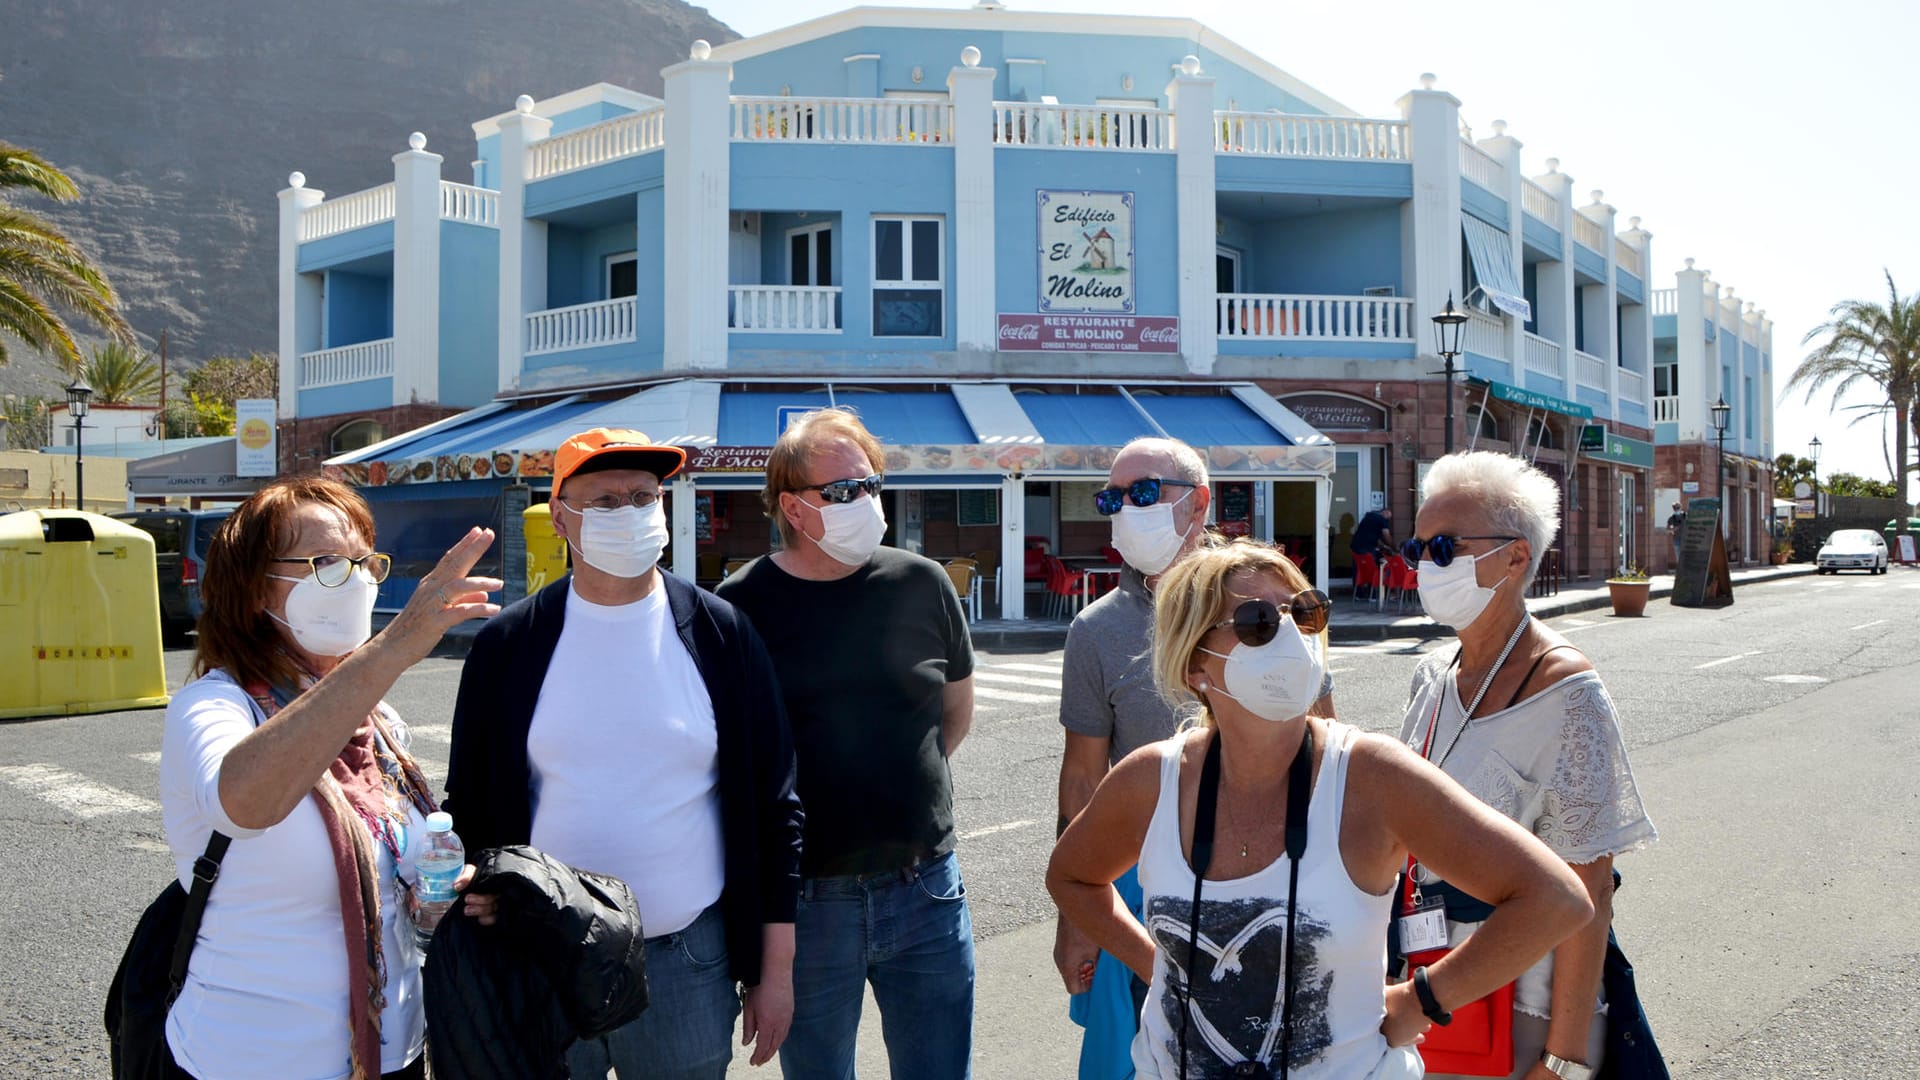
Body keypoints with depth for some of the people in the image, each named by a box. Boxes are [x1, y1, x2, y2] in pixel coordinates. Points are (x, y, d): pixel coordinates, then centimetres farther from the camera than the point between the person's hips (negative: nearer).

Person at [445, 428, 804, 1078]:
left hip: (687, 964, 0)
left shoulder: (720, 634, -2)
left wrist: (775, 972, 1)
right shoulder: (508, 645, -1)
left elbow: (774, 810, 1)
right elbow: (470, 811, 6)